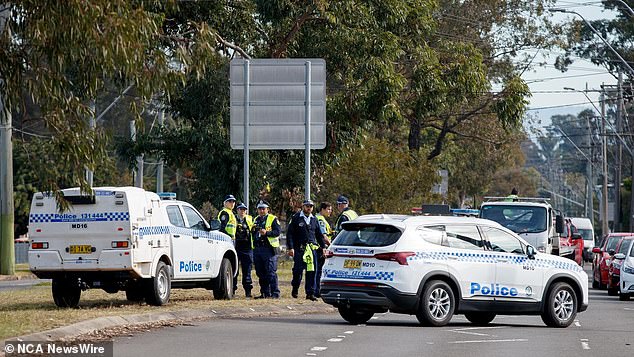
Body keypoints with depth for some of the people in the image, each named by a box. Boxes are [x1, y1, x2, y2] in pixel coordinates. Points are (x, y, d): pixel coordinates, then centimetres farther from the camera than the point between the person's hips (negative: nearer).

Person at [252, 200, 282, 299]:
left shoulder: (273, 219, 1)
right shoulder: (256, 220, 21)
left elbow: (278, 231, -10)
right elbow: (252, 234, 27)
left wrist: (266, 232, -23)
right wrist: (253, 229, 4)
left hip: (269, 249, -7)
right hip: (257, 249, 7)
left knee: (271, 272, -11)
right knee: (261, 273, 7)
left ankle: (275, 293, -10)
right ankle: (265, 293, 13)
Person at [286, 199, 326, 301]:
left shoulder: (314, 219, 15)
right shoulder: (296, 218, 1)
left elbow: (319, 235, 22)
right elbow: (289, 234, -3)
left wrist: (323, 247, 14)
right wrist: (291, 248, -11)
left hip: (312, 248, 4)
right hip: (299, 249, -4)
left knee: (312, 271, -3)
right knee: (298, 270, -1)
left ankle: (310, 293, 0)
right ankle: (295, 289, 22)